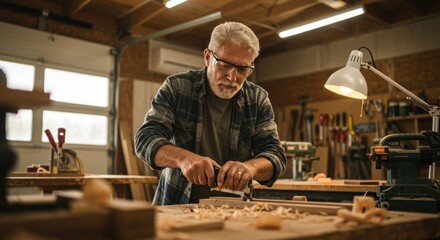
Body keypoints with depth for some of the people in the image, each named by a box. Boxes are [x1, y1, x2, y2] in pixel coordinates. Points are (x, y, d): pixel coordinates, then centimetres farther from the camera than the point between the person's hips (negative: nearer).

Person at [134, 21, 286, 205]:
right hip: (176, 206, -1)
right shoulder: (176, 87, -4)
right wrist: (183, 158, -30)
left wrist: (250, 167, -27)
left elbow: (276, 155, -4)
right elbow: (146, 138, -10)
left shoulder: (258, 99, 0)